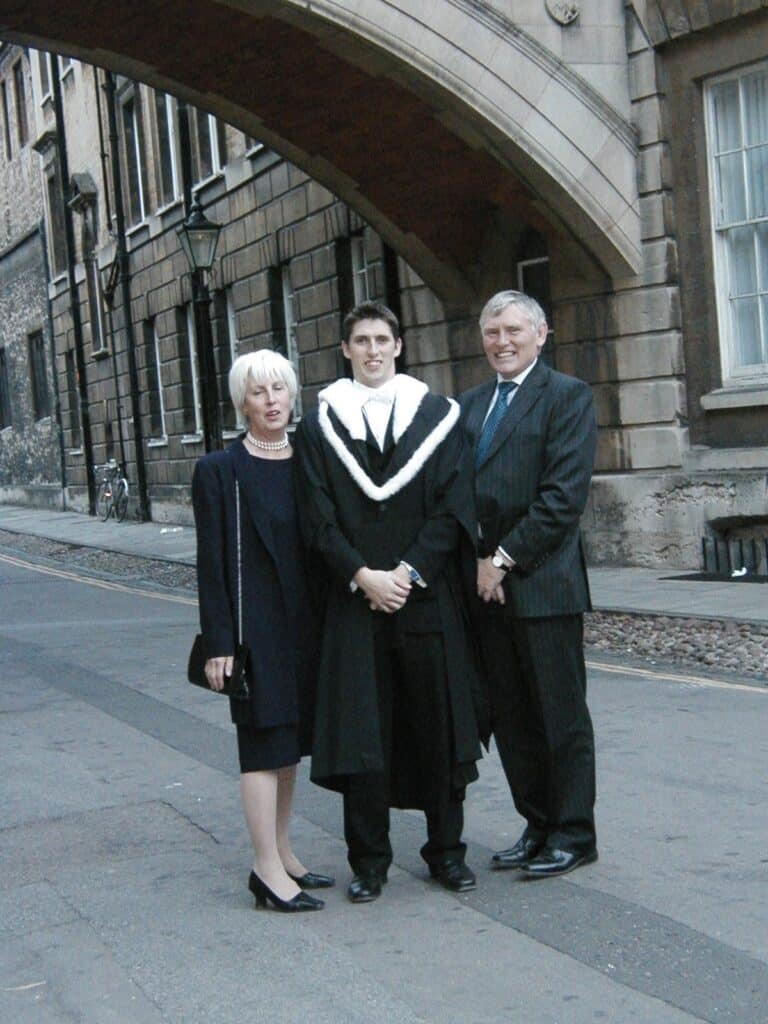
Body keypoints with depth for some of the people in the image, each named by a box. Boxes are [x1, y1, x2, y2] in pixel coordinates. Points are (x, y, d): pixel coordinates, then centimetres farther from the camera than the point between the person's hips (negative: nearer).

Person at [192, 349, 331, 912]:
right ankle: (269, 870, 1)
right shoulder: (220, 470, -6)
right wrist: (219, 642, -13)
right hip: (255, 624, -5)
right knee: (264, 742, -4)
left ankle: (281, 853, 23)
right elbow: (212, 562, -8)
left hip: (304, 623, 5)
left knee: (289, 739, 12)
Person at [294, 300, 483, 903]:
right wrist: (363, 575, -12)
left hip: (428, 598, 0)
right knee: (360, 731, 1)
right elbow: (319, 519, 1)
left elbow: (455, 507, -1)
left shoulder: (437, 417, 6)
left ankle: (446, 850, 20)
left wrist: (409, 571, -12)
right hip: (355, 601, 0)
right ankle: (369, 861, 12)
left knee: (438, 726, 7)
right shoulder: (319, 426, 6)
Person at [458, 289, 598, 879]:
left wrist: (505, 559, -14)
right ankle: (538, 827, 23)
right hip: (486, 585, 6)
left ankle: (574, 835, 13)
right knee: (511, 718, 11)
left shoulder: (567, 397, -4)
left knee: (561, 715, 2)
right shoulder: (471, 404, 16)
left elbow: (565, 494, -14)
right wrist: (476, 564, 1)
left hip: (543, 583, -6)